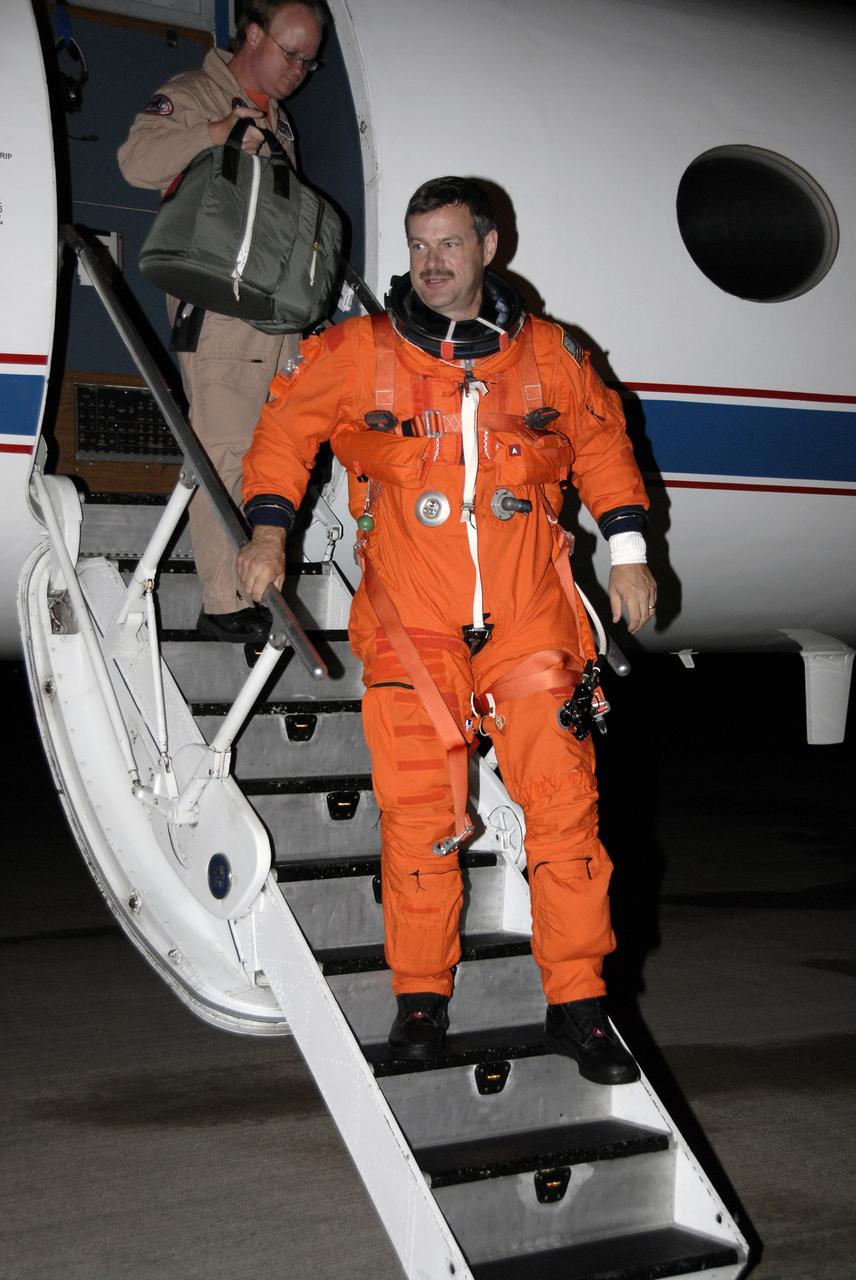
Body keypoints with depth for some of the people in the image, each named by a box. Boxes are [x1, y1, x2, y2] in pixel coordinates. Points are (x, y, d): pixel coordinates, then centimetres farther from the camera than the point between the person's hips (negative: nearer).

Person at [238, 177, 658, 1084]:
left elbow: (602, 441, 22)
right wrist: (268, 527, 2)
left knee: (564, 801, -5)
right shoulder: (360, 353, 6)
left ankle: (578, 1002, 4)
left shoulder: (549, 356, 10)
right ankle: (420, 994, 14)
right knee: (418, 815, -3)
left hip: (528, 621, 1)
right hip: (411, 624, -1)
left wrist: (626, 548, 15)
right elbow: (286, 427, 14)